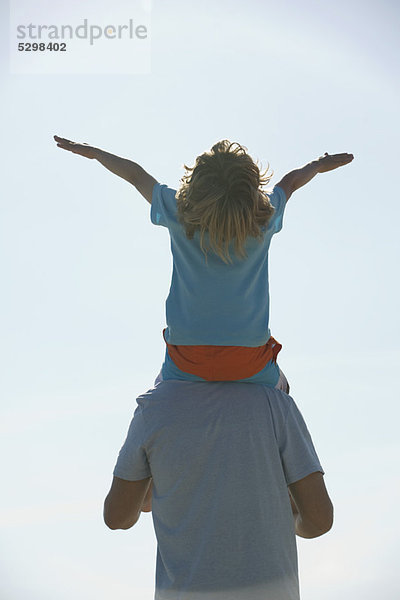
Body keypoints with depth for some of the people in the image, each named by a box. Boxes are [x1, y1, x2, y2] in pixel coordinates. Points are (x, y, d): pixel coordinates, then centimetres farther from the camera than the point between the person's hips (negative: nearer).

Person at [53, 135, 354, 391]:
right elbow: (292, 181, 11)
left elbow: (135, 174, 5)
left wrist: (91, 151, 22)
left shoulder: (179, 214, -12)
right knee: (279, 388, 33)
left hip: (187, 362, 0)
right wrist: (319, 165, 31)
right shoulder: (265, 217, -12)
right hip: (250, 364, 0)